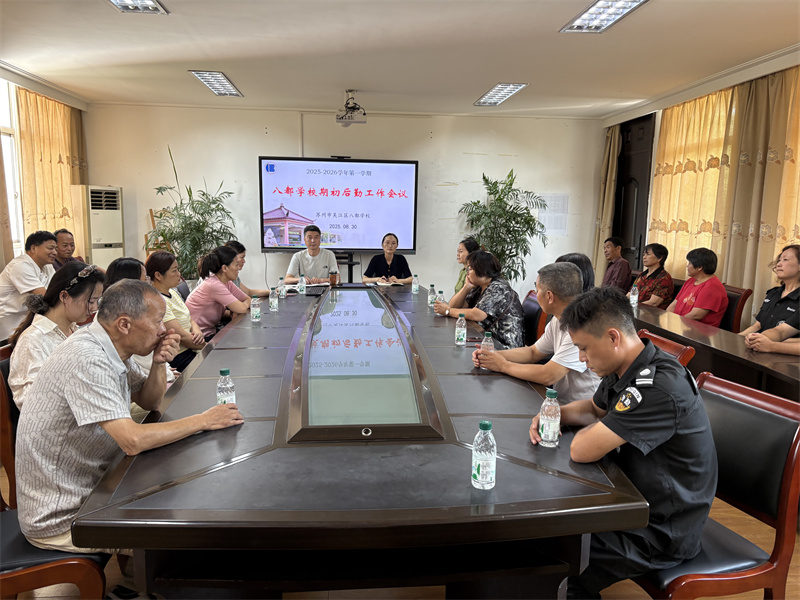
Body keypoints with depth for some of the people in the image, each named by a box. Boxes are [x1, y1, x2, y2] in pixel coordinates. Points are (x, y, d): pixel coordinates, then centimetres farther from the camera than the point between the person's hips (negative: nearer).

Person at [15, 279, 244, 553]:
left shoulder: (110, 346, -1)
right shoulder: (86, 359, -29)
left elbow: (150, 402, 11)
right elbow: (133, 440, -35)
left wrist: (159, 364, -9)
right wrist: (204, 420, -23)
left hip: (86, 488, 9)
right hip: (60, 519, -8)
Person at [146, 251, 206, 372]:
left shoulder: (173, 292, 12)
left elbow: (191, 321, 13)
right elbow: (181, 335, -19)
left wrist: (197, 332, -9)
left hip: (192, 348, 9)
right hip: (179, 358, -9)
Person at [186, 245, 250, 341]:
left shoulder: (227, 282, 3)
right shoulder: (214, 285, -22)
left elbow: (248, 300, 8)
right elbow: (242, 309, -21)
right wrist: (245, 304, 1)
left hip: (211, 332, 8)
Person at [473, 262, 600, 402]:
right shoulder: (558, 320, 5)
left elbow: (547, 376, -25)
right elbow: (533, 352, 16)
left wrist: (503, 365, -12)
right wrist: (492, 355, 2)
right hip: (559, 399, 7)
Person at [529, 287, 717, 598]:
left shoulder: (659, 387, -31)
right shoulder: (623, 370, -1)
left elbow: (582, 451, -31)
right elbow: (593, 409, 19)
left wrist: (594, 430, -8)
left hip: (663, 532, -9)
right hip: (634, 502, 9)